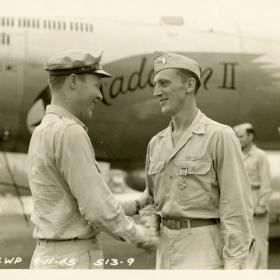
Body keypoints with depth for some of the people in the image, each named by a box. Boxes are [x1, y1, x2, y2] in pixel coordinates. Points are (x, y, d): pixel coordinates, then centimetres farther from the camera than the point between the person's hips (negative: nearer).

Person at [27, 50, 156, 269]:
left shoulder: (42, 132, 14)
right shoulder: (68, 132, -18)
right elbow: (97, 207, -21)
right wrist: (136, 233, -3)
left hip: (51, 258, 10)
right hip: (72, 264, -10)